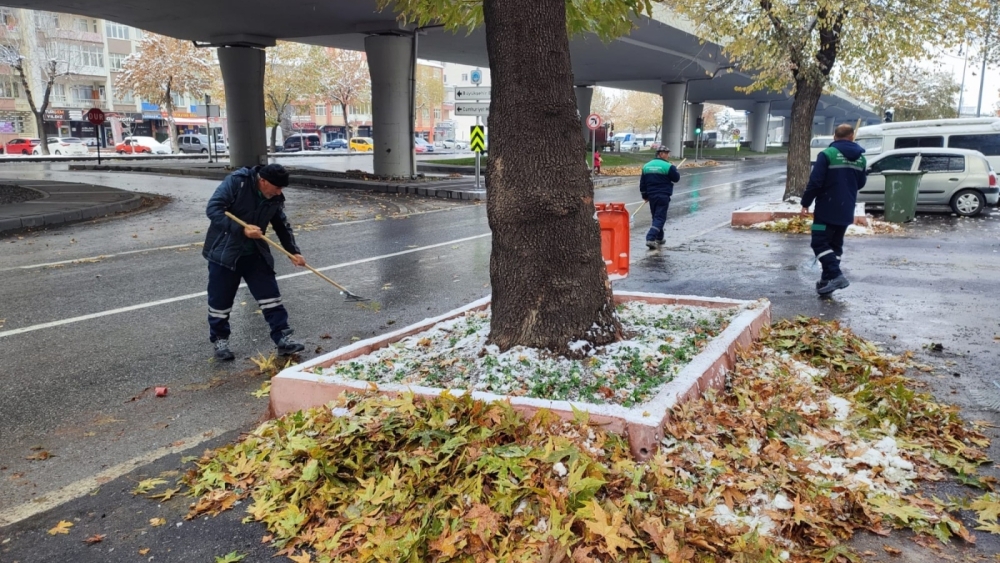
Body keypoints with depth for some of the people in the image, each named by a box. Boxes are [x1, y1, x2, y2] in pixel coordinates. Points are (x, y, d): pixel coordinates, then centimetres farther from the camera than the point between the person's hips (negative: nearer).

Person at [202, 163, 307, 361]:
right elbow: (213, 209, -23)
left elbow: (282, 226, 11)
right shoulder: (236, 181, -19)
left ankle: (283, 338, 7)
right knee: (220, 299, 6)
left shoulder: (275, 198, -1)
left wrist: (293, 251, 1)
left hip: (255, 254, 5)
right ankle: (220, 340, 24)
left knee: (270, 294, 2)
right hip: (224, 251, -5)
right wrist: (242, 229, -29)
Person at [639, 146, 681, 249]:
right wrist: (675, 170, 18)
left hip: (651, 196, 6)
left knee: (656, 217, 19)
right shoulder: (668, 166, -11)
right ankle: (650, 239, -18)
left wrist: (645, 196, 20)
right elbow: (676, 178, -1)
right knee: (660, 218, -4)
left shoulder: (646, 166, 7)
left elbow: (642, 183, 11)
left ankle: (659, 239, 27)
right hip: (663, 196, -6)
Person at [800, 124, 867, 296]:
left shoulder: (827, 154, -11)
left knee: (820, 243, -4)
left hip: (827, 209, -6)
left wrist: (806, 203, -8)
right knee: (836, 245, 14)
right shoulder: (860, 157, 8)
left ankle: (835, 275, -17)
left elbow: (815, 182, -15)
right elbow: (861, 183, 17)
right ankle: (828, 278, 17)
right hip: (846, 211, 6)